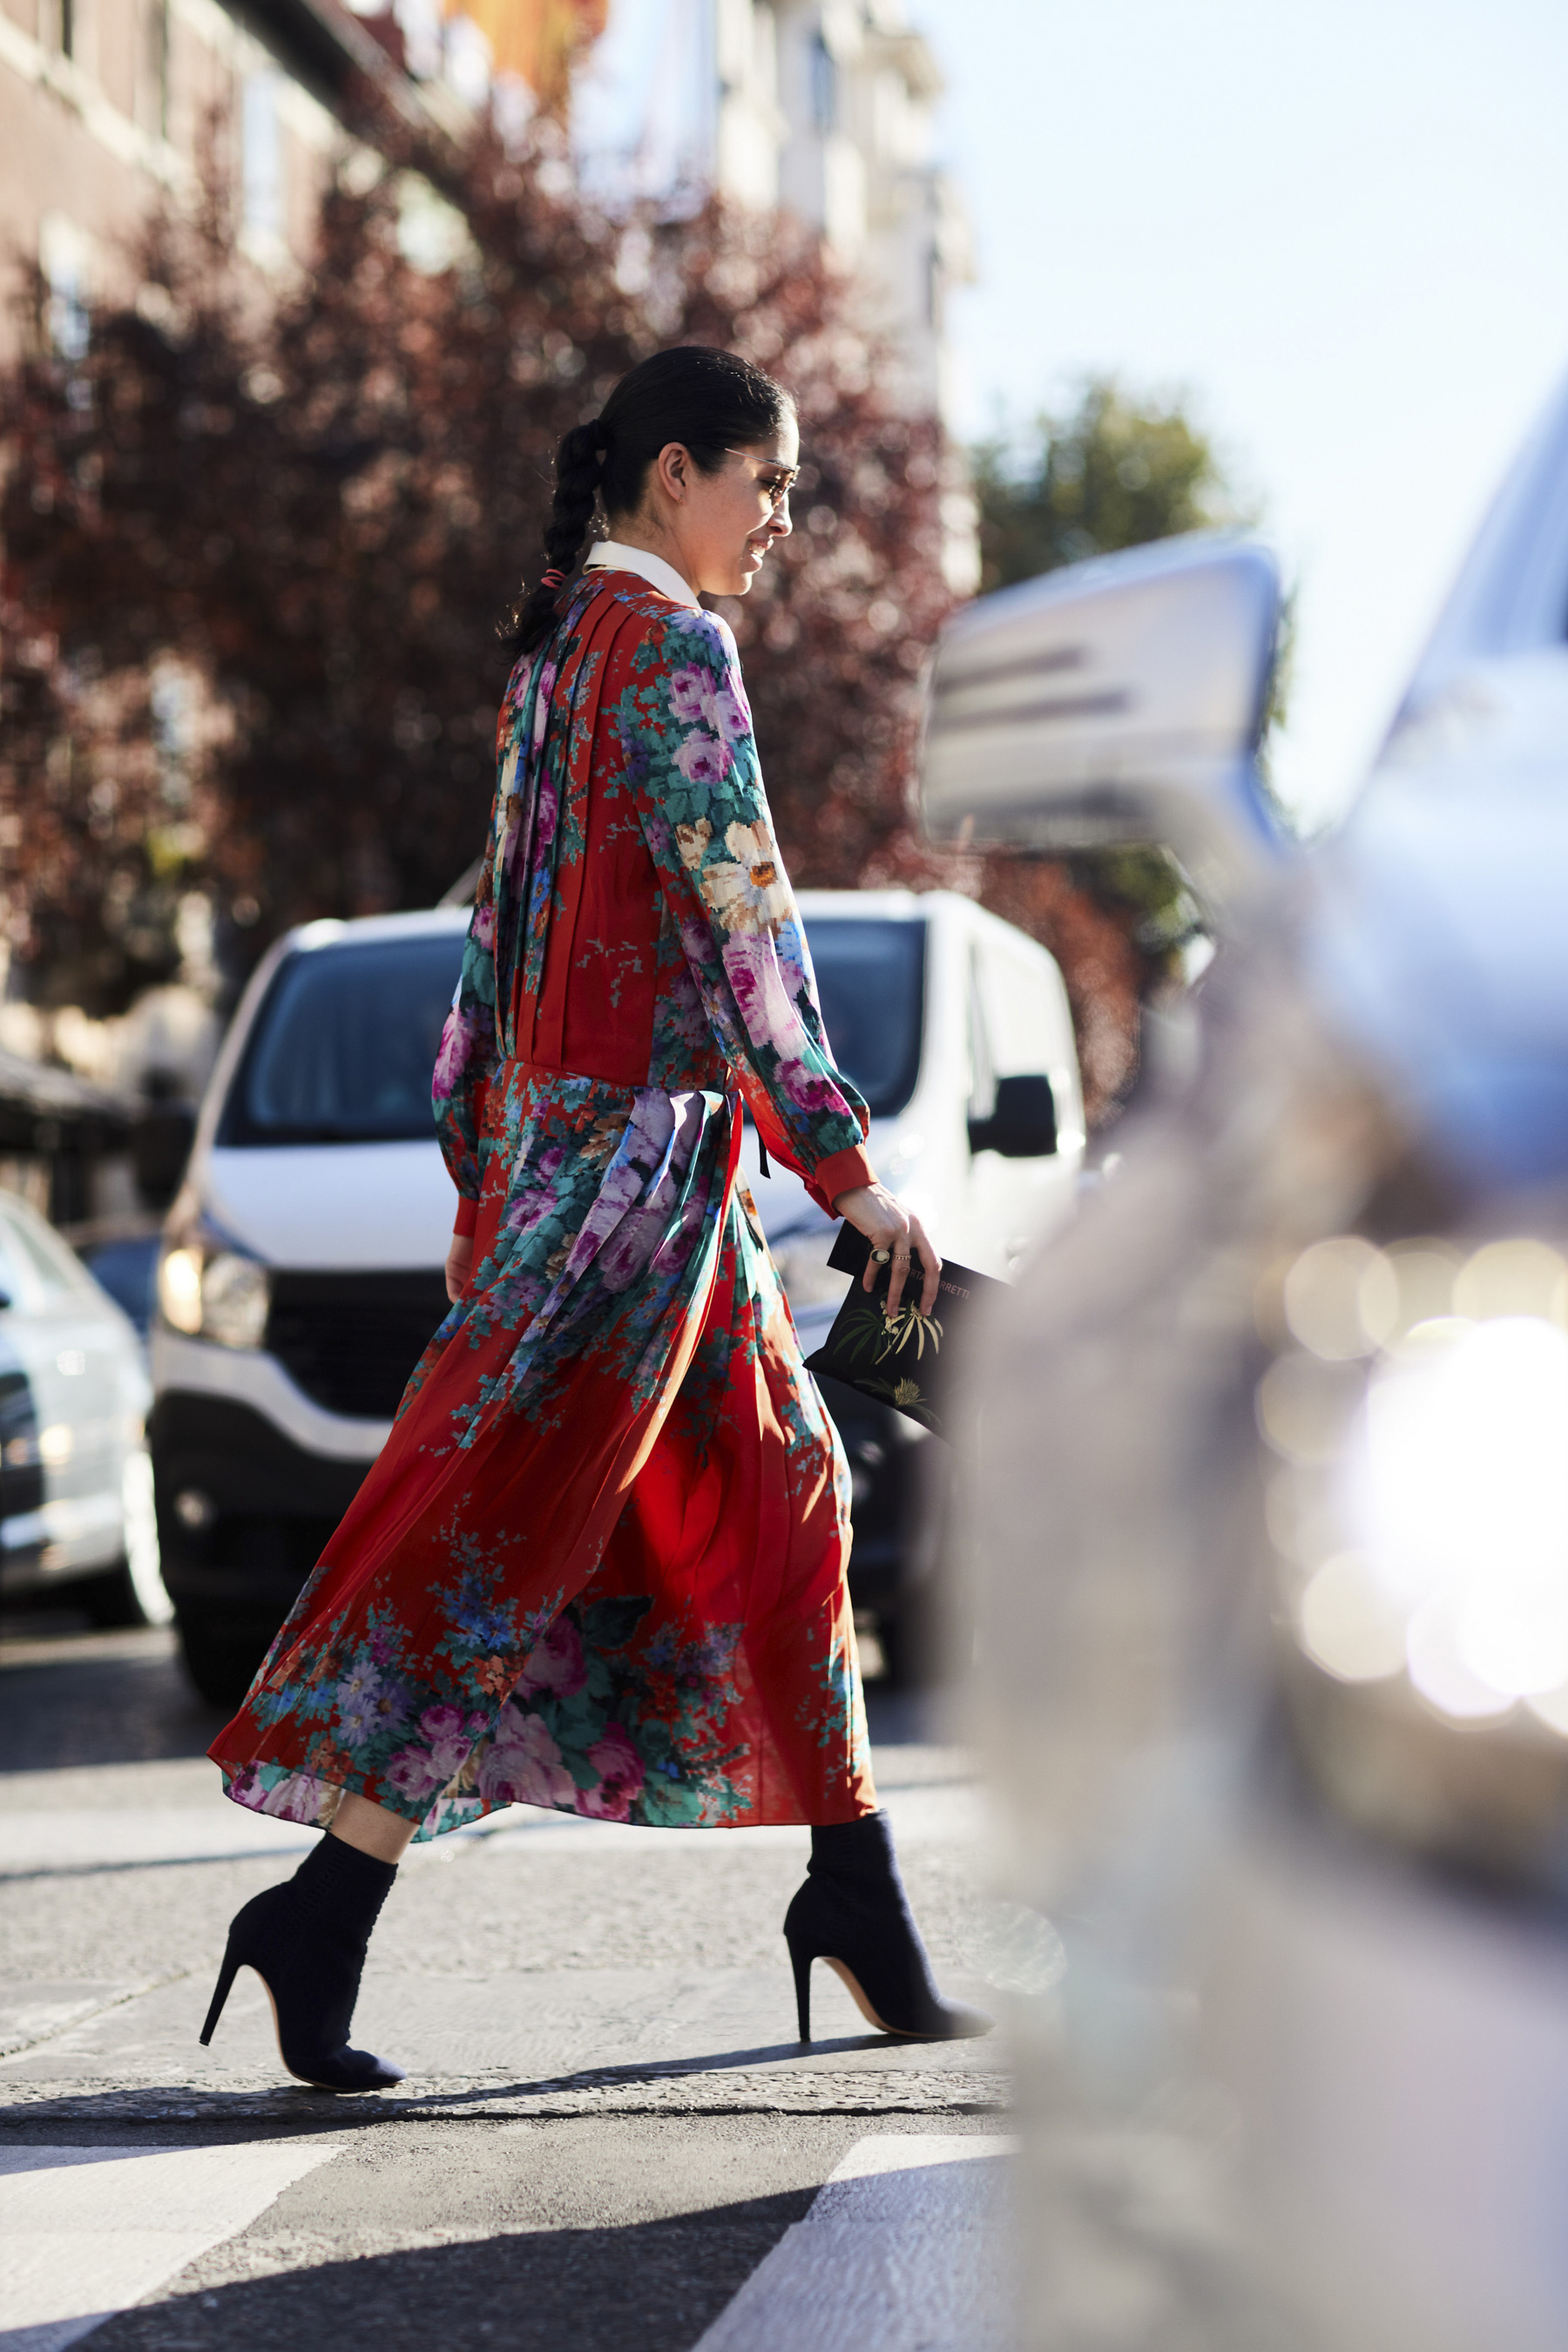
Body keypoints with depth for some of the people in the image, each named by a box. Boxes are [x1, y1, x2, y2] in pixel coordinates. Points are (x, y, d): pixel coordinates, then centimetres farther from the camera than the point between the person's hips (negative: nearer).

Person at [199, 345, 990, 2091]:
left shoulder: (554, 650, 16)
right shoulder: (669, 647, -11)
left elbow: (501, 918, 17)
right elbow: (738, 916, -17)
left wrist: (479, 1171, 19)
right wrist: (844, 1162, -16)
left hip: (553, 1121, 10)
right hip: (638, 1127, -10)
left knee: (772, 1490, 14)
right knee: (516, 1512, -9)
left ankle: (856, 1898, 20)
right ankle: (324, 1909, -9)